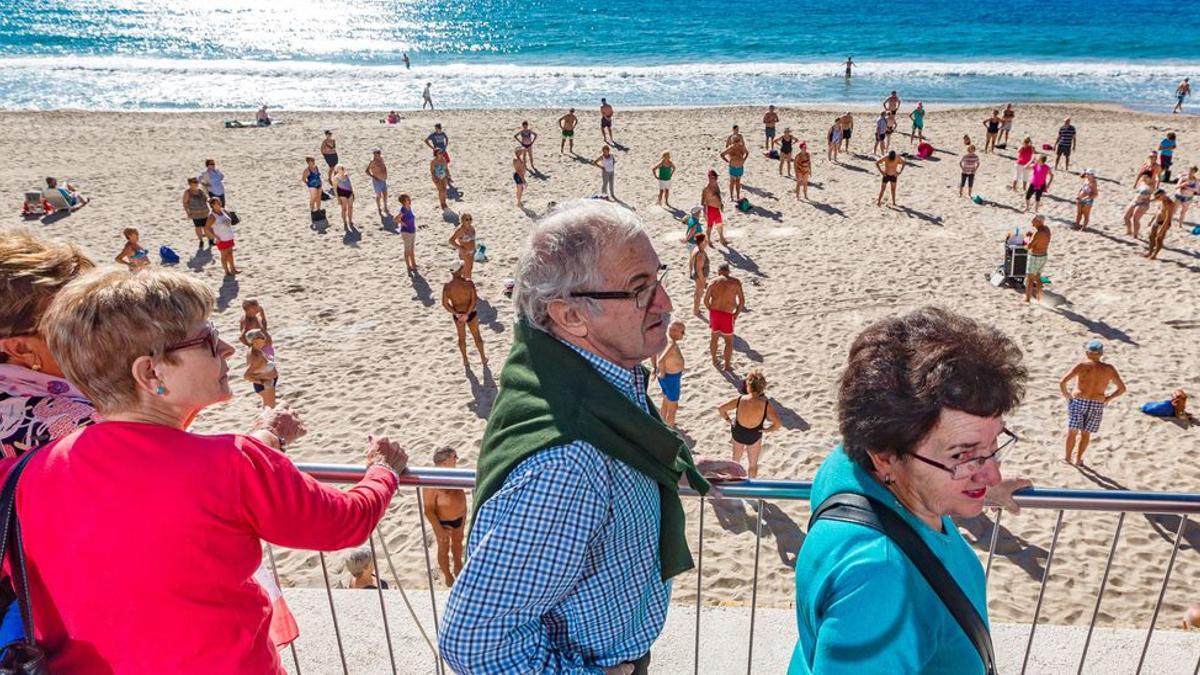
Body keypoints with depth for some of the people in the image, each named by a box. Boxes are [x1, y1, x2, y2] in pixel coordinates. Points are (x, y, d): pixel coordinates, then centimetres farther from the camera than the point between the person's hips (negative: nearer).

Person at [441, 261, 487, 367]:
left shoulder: (447, 286, -14)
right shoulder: (468, 282, -20)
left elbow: (445, 303, -14)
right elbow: (475, 300, -24)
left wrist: (456, 314, -15)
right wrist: (467, 314, -24)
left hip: (457, 315, 2)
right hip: (471, 314, -2)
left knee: (462, 338, 22)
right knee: (477, 336, 19)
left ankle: (465, 361, 34)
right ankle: (483, 358, 33)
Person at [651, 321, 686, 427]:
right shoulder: (672, 344, -30)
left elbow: (652, 353, 9)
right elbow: (660, 361, -41)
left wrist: (655, 369, 13)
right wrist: (662, 373, -24)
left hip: (666, 376, 9)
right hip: (671, 377, -9)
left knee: (666, 401, 28)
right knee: (673, 405, 10)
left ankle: (664, 424, 46)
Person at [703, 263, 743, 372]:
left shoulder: (714, 282, 0)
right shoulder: (735, 282, -6)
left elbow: (706, 300, -1)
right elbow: (742, 300, -8)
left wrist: (711, 310, 12)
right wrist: (736, 314, 2)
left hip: (714, 313, 3)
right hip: (727, 315, -3)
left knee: (714, 336, 25)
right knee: (729, 341, 14)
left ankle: (714, 361, 41)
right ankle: (727, 366, 19)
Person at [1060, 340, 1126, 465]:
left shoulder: (1082, 365, -8)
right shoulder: (1109, 369, 0)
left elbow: (1062, 382, -16)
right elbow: (1122, 388, 3)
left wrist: (1066, 395, -1)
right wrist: (1108, 398, 12)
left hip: (1078, 401, -2)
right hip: (1097, 405, 2)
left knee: (1072, 431, 10)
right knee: (1086, 433, 16)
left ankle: (1068, 458, 19)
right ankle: (1078, 459, 25)